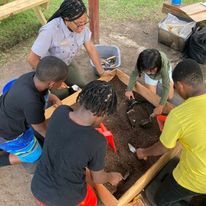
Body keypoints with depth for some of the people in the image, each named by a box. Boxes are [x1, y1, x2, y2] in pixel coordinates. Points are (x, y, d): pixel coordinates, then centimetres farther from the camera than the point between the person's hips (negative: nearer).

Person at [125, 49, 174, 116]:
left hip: (164, 72, -1)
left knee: (169, 97, -1)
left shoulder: (163, 64, -47)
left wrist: (161, 106, -43)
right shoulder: (141, 62, -41)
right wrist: (129, 90, -22)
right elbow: (134, 74, -20)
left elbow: (166, 86, -41)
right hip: (150, 77, 2)